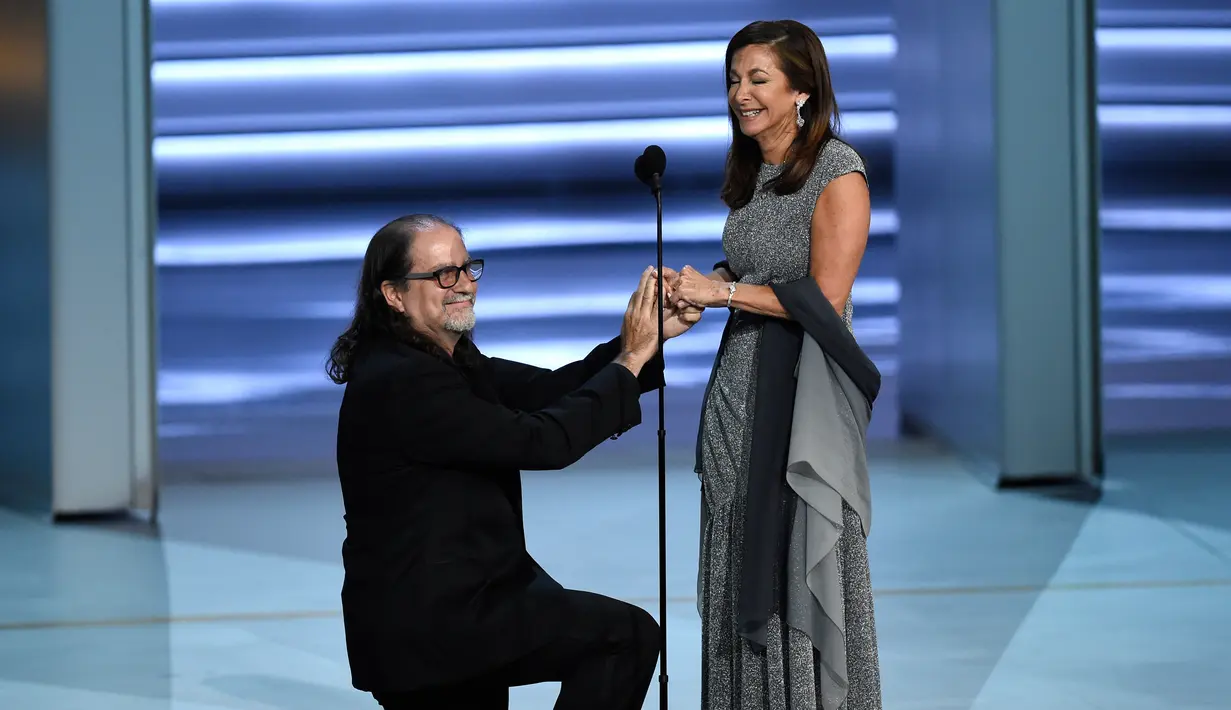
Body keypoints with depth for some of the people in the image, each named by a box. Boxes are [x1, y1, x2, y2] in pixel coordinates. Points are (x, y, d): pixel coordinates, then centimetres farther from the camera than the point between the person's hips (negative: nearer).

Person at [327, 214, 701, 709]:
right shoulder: (400, 382, -22)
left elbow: (547, 390, 4)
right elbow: (543, 442, -23)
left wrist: (650, 336, -6)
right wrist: (630, 359, -16)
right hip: (428, 623, -11)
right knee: (628, 634, -13)